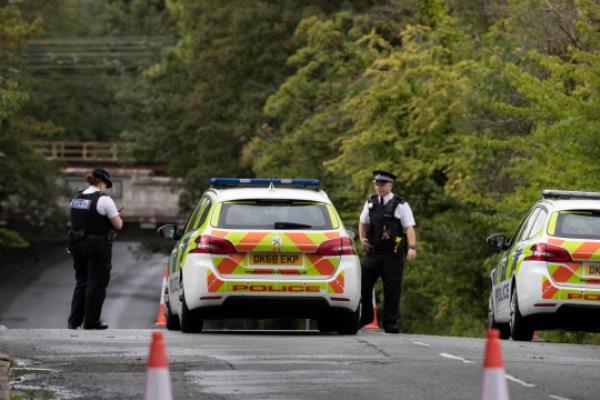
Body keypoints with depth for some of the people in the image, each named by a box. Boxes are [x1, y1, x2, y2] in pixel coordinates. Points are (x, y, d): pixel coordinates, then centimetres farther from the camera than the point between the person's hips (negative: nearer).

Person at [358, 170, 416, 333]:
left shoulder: (400, 205, -2)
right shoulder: (370, 203, 13)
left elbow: (409, 228, -9)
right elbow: (362, 222, 28)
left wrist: (412, 247, -23)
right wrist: (362, 238, 10)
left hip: (392, 254, -4)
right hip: (373, 252, 4)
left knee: (392, 289, -1)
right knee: (362, 284, 1)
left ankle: (390, 323, 6)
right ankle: (365, 317, 19)